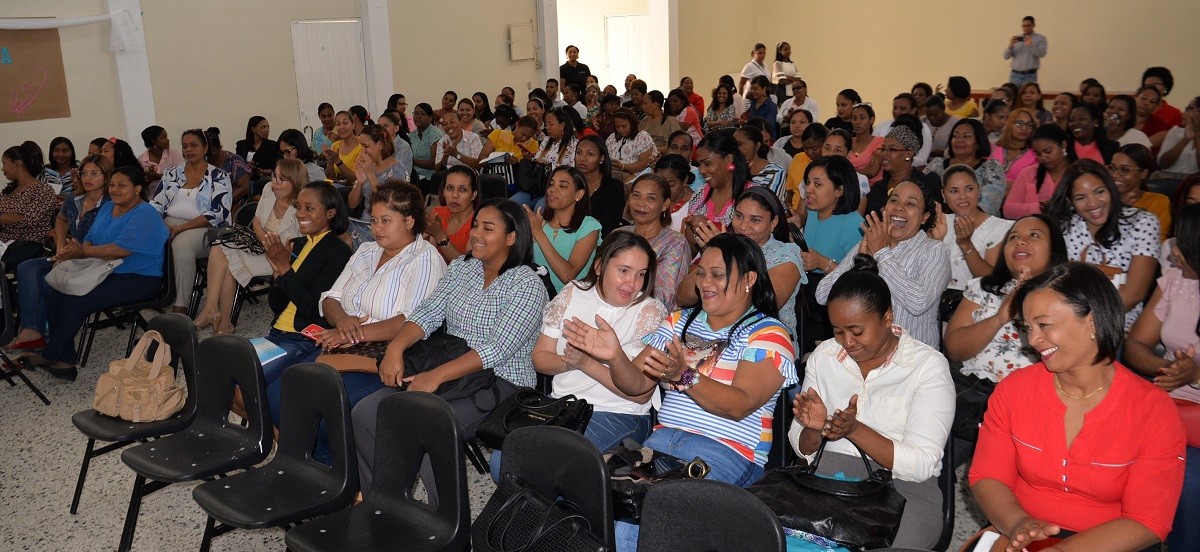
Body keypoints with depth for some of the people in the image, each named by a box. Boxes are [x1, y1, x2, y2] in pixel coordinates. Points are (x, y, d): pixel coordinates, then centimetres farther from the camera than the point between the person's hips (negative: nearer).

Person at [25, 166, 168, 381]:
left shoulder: (144, 215, -14)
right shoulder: (107, 208, 16)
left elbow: (122, 249, -25)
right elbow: (90, 239, 14)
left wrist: (83, 252, -22)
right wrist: (75, 250, -9)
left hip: (139, 280, -9)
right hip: (107, 274, 9)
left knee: (76, 301, -23)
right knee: (53, 292, -8)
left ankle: (50, 356, -3)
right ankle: (65, 360, -8)